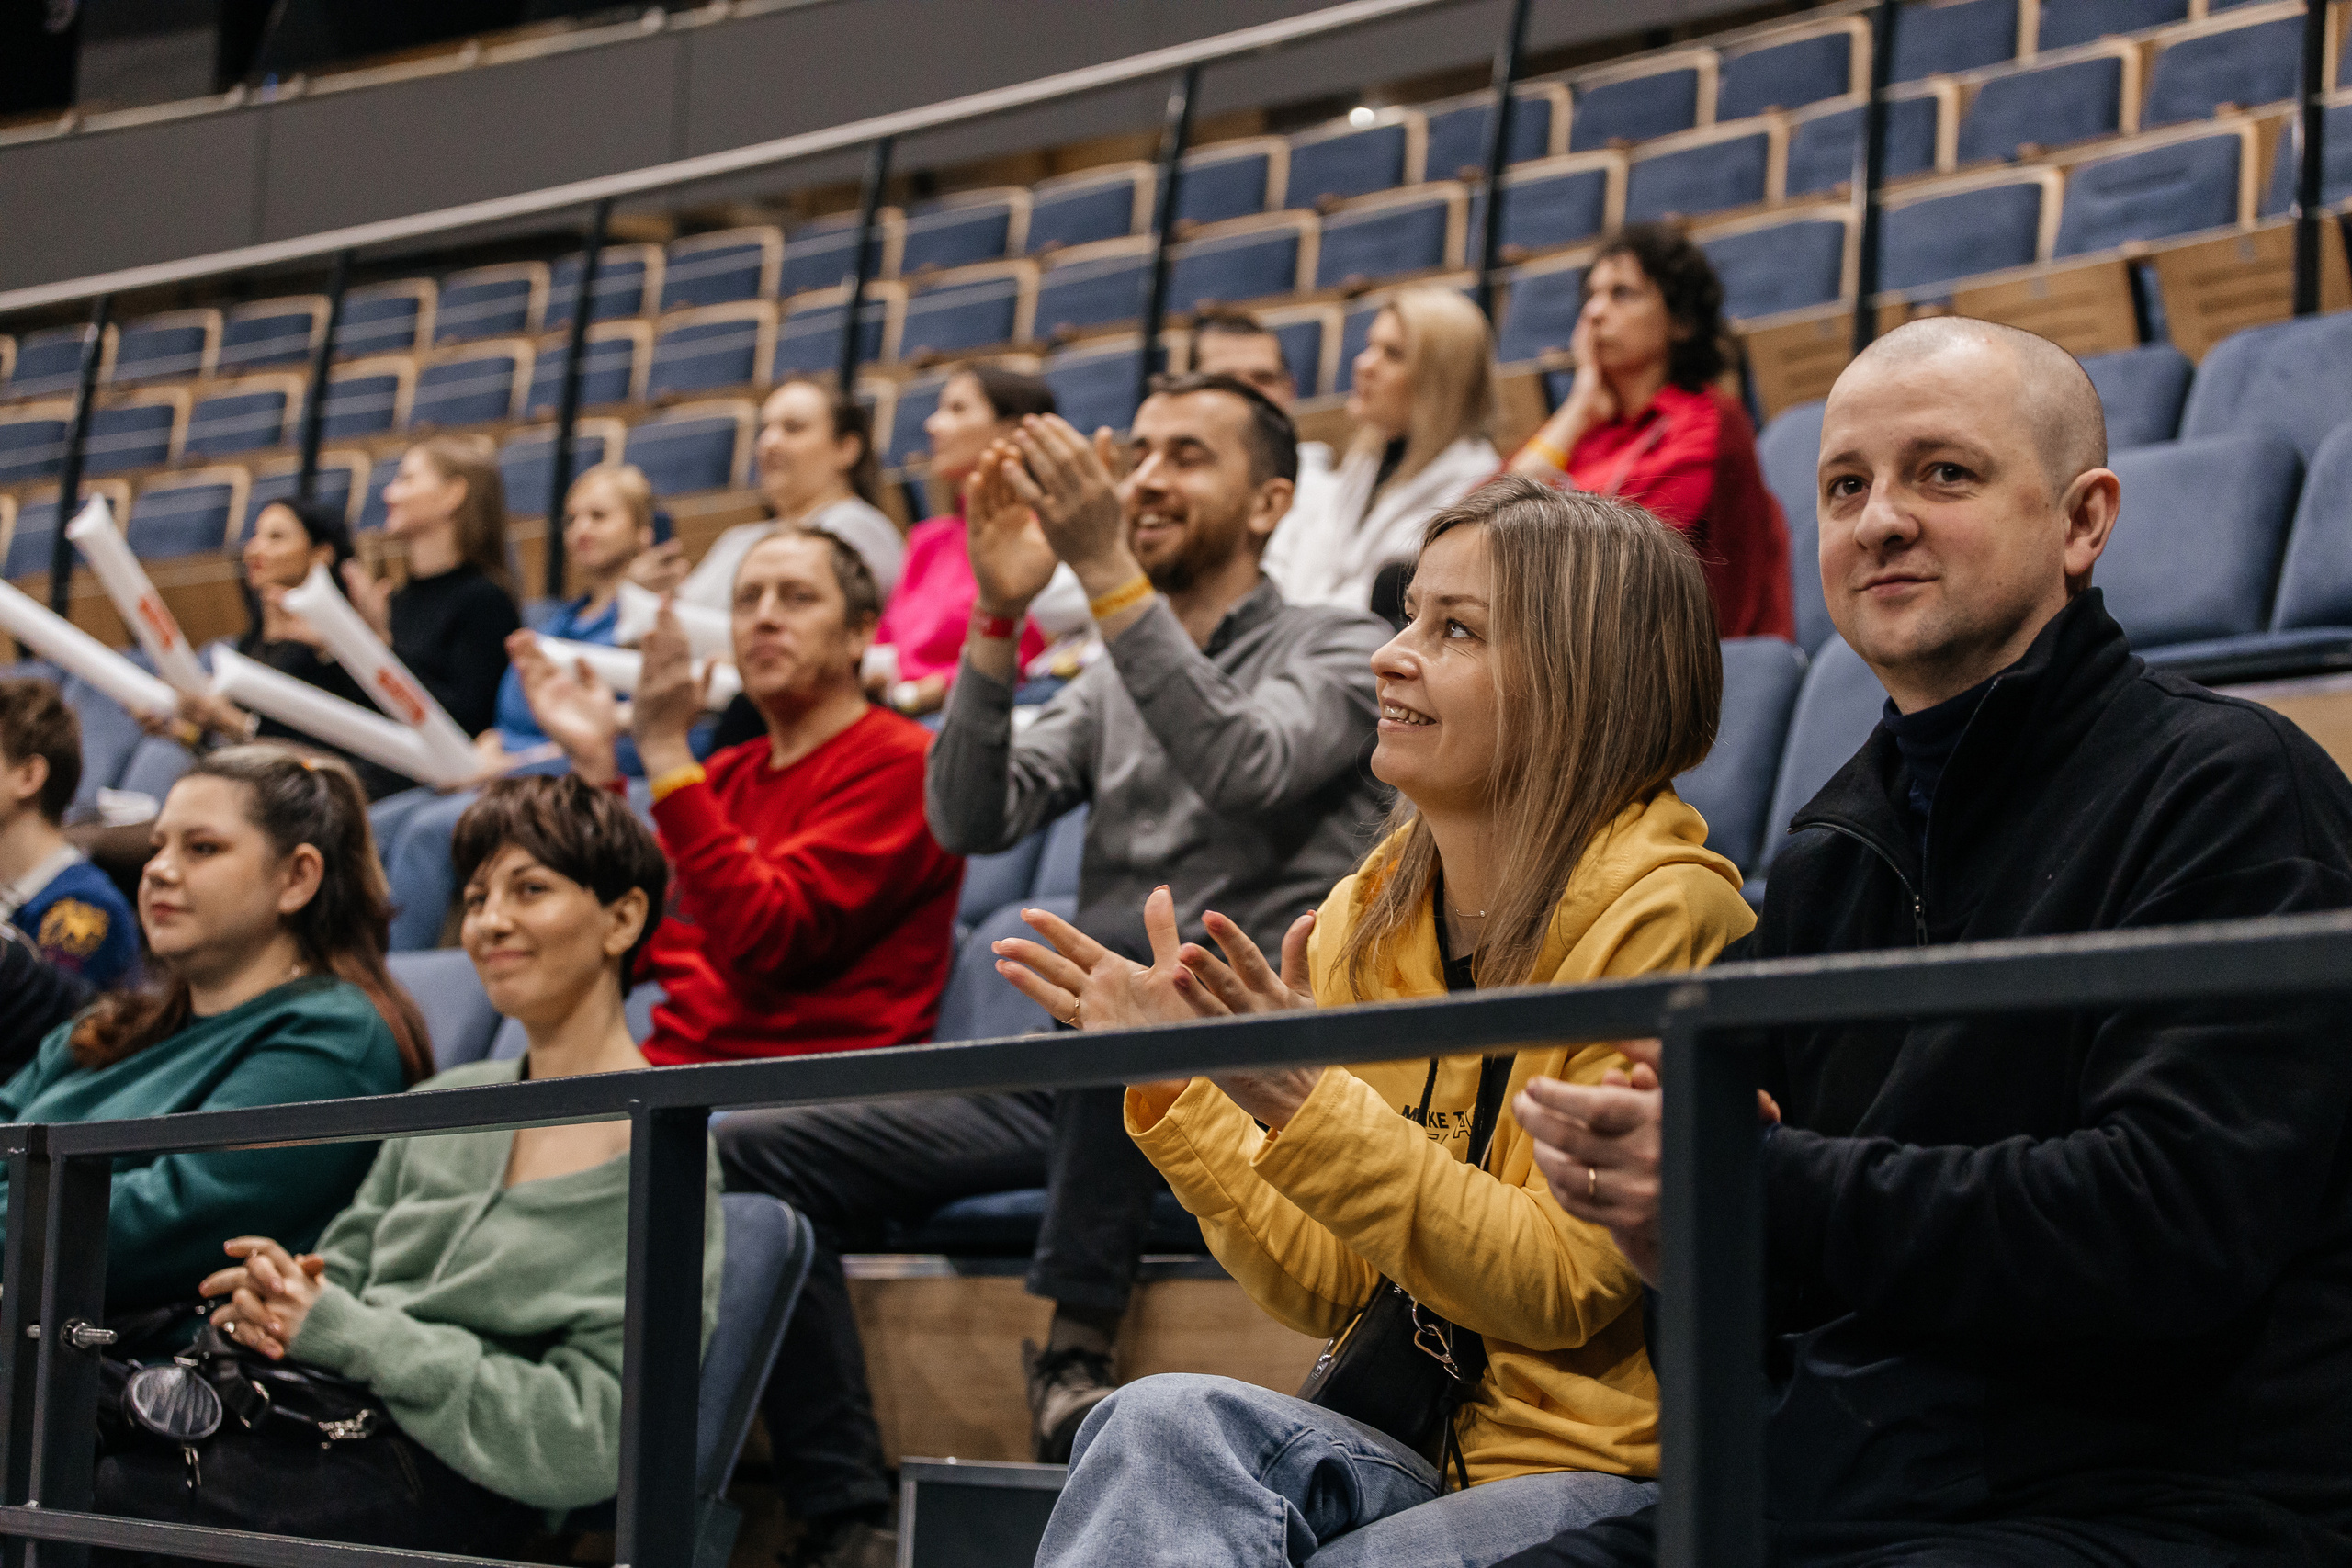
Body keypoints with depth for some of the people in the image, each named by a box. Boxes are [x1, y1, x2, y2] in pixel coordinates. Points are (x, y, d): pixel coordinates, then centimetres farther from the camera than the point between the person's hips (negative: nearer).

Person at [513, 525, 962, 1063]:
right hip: (671, 1058, 7)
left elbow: (765, 941, -17)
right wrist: (595, 763, 8)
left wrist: (666, 752, -17)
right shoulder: (729, 773, 21)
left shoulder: (899, 762, -3)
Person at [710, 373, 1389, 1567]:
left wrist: (1108, 569, -23)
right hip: (1095, 1084, 6)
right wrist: (1000, 618, -10)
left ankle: (1073, 1336, -25)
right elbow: (971, 818, 4)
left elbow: (1245, 770, -19)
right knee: (752, 1151, -9)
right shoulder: (1112, 684, 20)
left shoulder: (1337, 651, 3)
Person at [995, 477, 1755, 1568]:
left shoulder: (1662, 916, -12)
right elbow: (1332, 1293, 7)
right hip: (1411, 1452, 6)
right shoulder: (1367, 920, 7)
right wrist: (1177, 1086, -4)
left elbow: (1561, 1290, -17)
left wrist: (1307, 1105, -25)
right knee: (1165, 1421, -25)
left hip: (1607, 1476, -5)